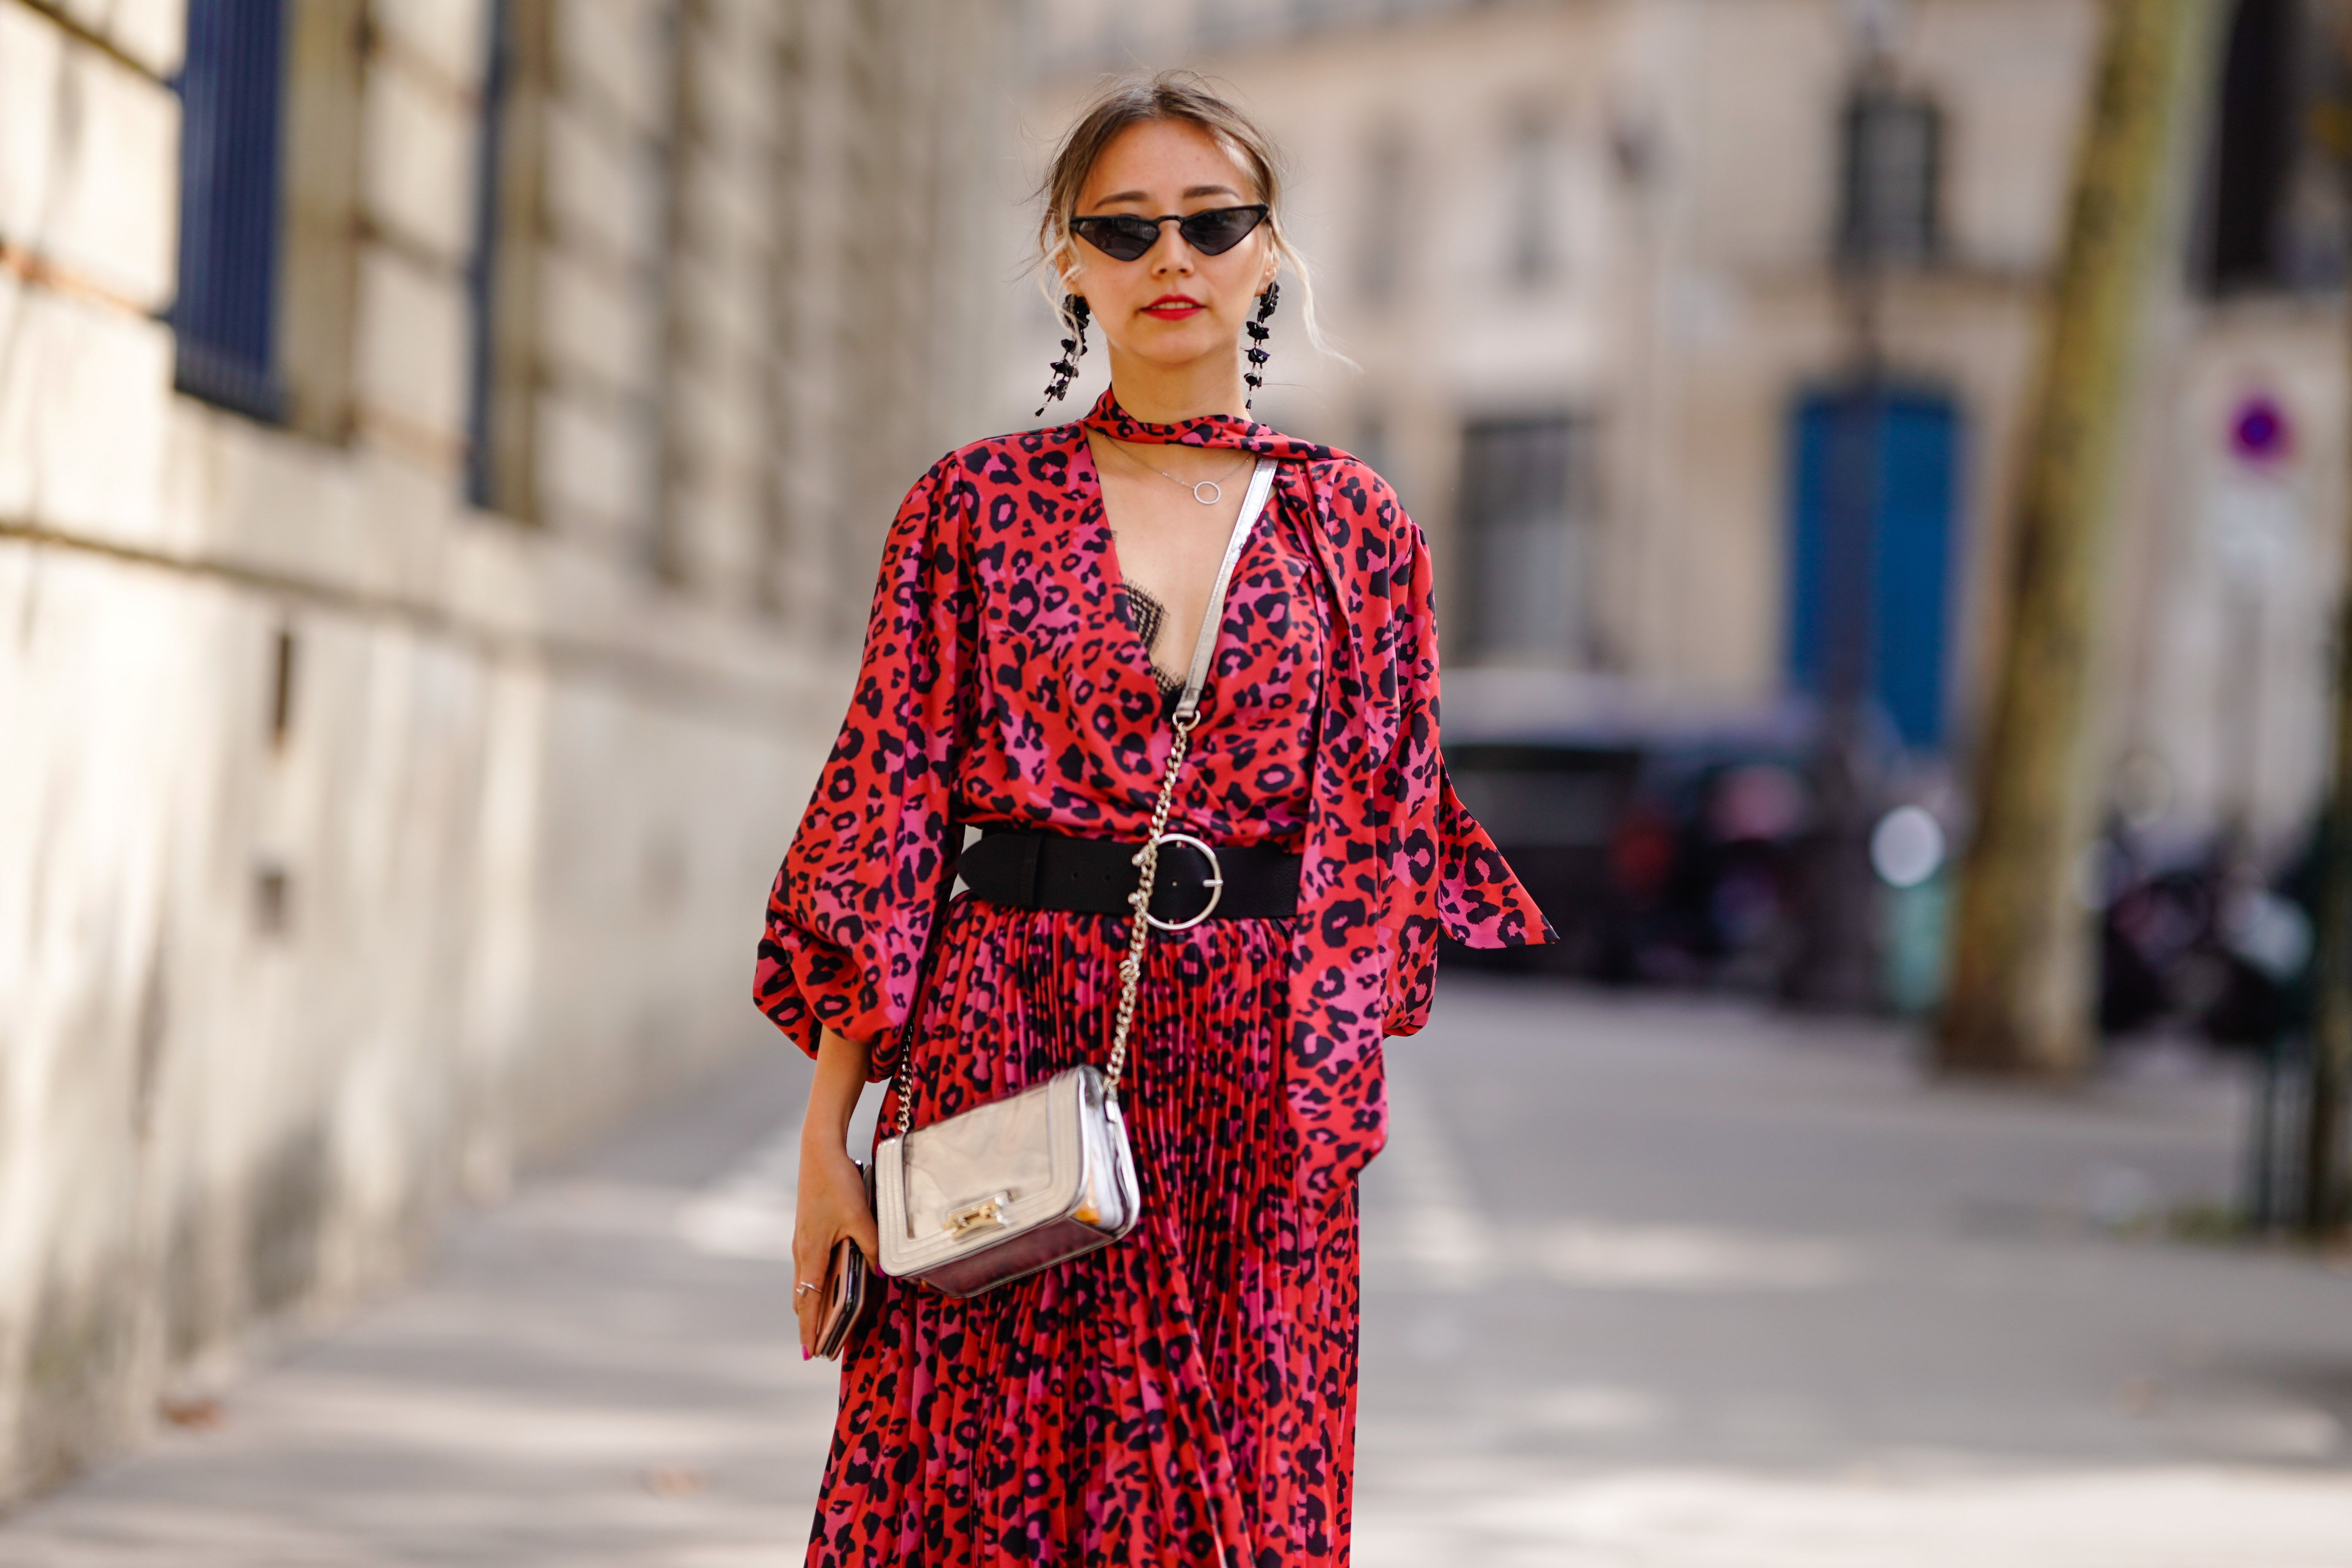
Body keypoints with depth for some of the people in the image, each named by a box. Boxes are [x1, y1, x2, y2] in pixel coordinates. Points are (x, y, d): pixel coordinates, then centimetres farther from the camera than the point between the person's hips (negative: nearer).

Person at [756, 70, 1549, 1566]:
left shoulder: (1355, 527, 7)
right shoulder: (974, 507, 4)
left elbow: (1383, 829, 9)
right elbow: (887, 805, 1)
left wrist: (1336, 1090, -2)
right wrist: (827, 1137, -4)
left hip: (1255, 1087, 1)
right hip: (1006, 1048, -1)